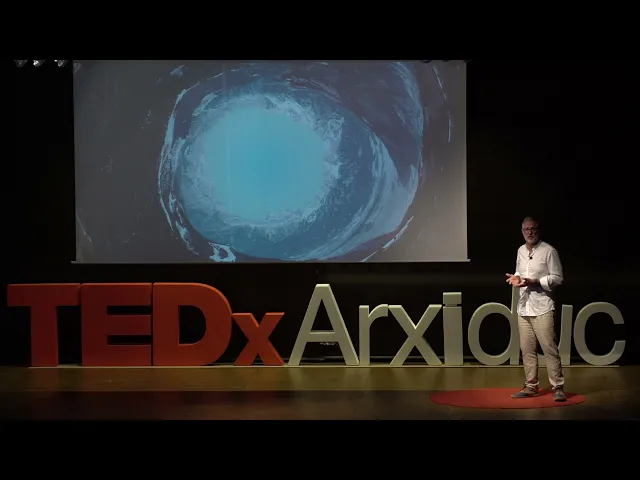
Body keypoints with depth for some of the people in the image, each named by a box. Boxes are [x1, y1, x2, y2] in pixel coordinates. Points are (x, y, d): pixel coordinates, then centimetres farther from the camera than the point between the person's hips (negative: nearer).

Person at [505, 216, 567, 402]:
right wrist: (516, 277, 1)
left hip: (542, 308, -6)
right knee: (527, 350, 8)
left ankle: (558, 387, -5)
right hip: (524, 307, 6)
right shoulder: (521, 251, 12)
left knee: (549, 348, -8)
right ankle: (531, 386, 16)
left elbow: (557, 278, -8)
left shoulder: (549, 251, -6)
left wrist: (535, 282, -18)